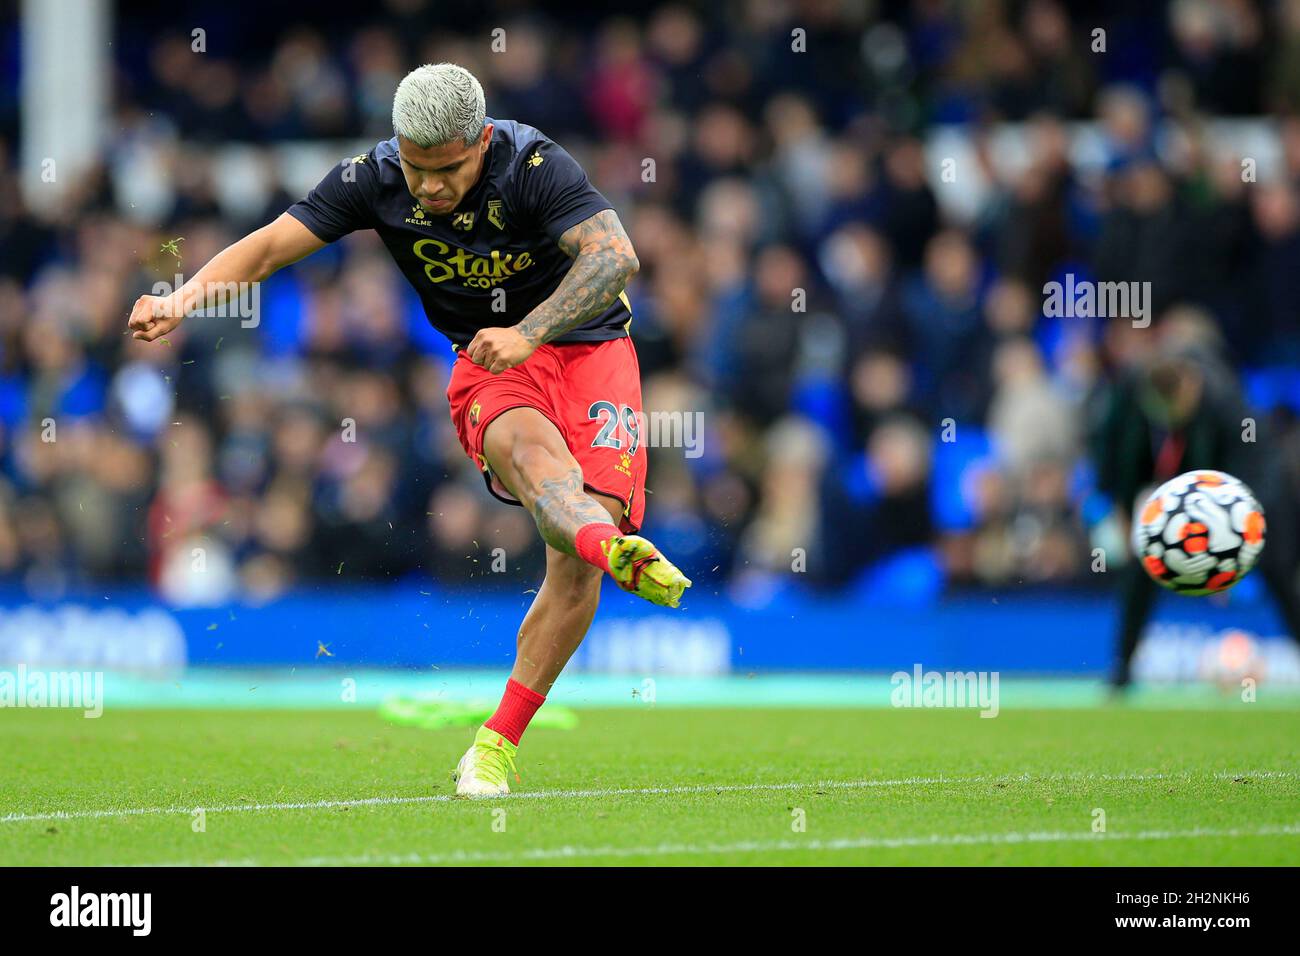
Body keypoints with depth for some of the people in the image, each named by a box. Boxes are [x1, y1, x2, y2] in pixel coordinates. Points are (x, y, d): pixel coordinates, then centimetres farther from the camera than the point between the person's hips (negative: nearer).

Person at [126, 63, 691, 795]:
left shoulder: (536, 166, -19)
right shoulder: (375, 179, -8)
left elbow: (616, 257, -30)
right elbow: (269, 246, -10)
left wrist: (528, 333, -43)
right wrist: (181, 299, -27)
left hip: (589, 346, -1)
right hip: (488, 361, 1)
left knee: (575, 561, -16)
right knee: (527, 443, -36)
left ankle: (496, 747, -8)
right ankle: (617, 552, -68)